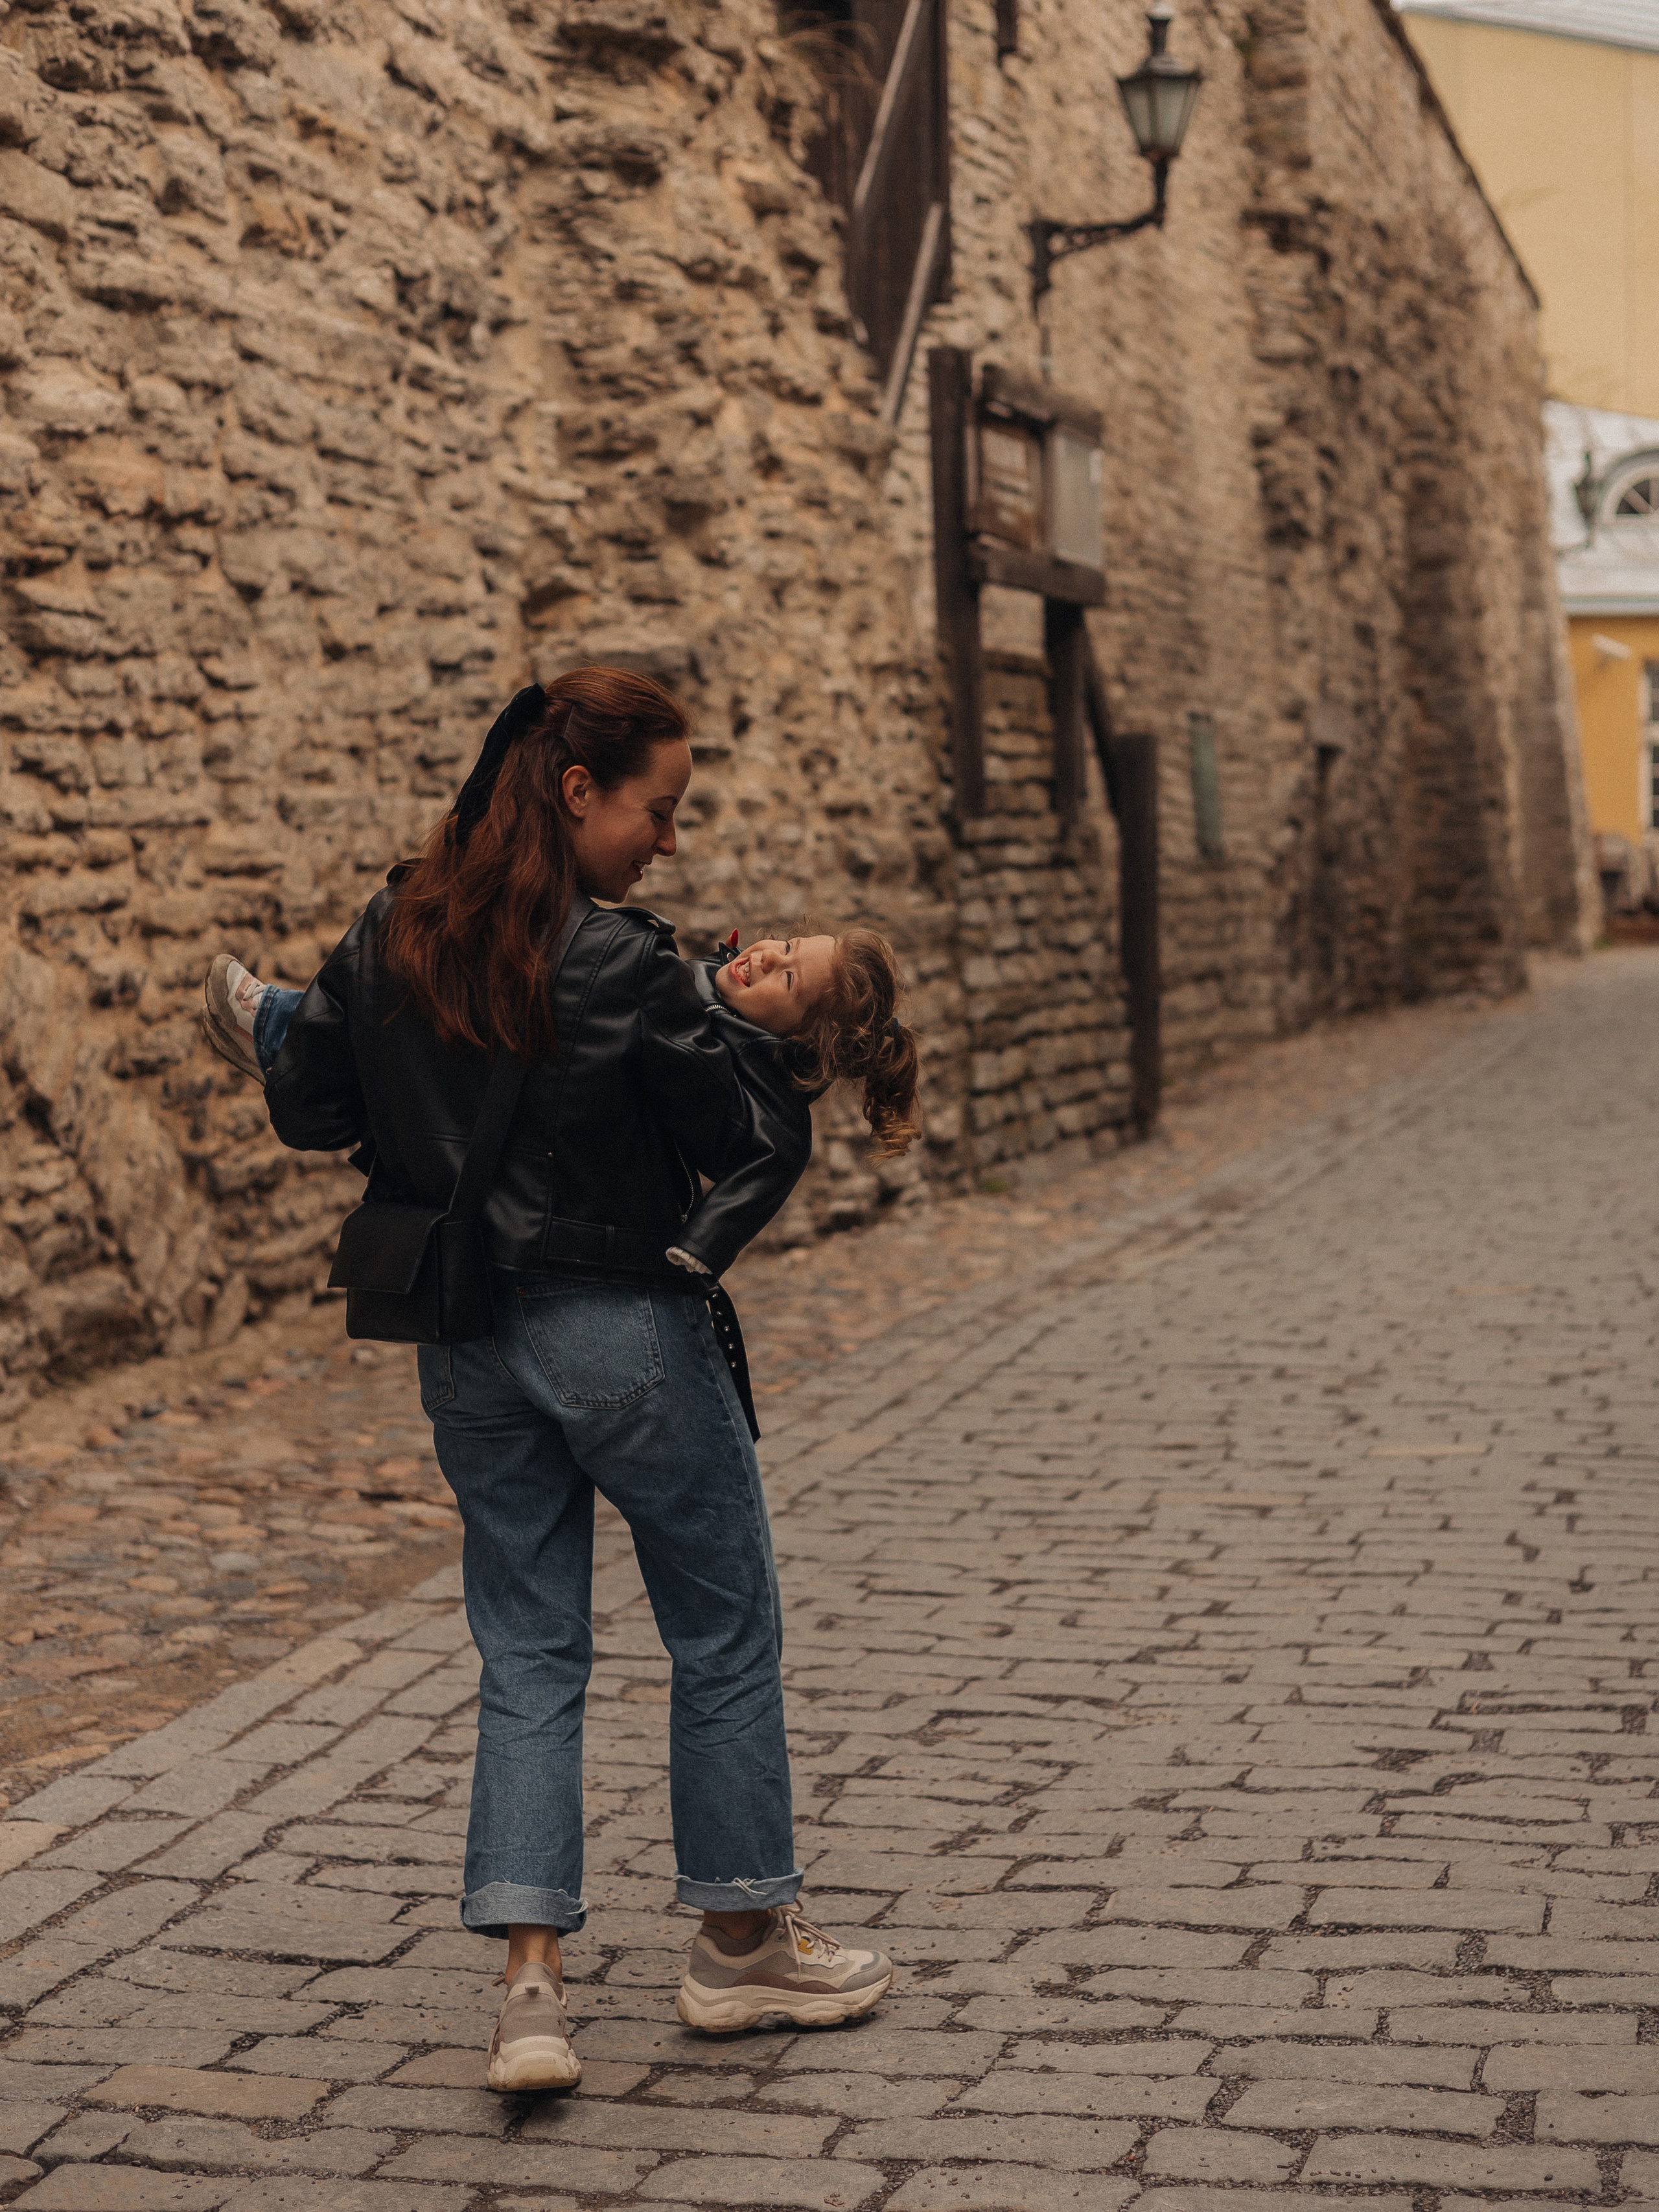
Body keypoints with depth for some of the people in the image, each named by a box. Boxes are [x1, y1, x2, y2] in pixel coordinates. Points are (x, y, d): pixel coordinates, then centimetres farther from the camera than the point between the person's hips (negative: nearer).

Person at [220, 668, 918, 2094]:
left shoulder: (392, 938, 0)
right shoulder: (626, 965, -19)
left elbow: (304, 1110, 8)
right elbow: (746, 1146, -15)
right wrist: (767, 1034, 2)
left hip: (466, 1340, 6)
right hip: (621, 1331, -6)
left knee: (529, 1653, 12)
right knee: (725, 1628, 13)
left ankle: (531, 1984, 3)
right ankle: (744, 1941, 26)